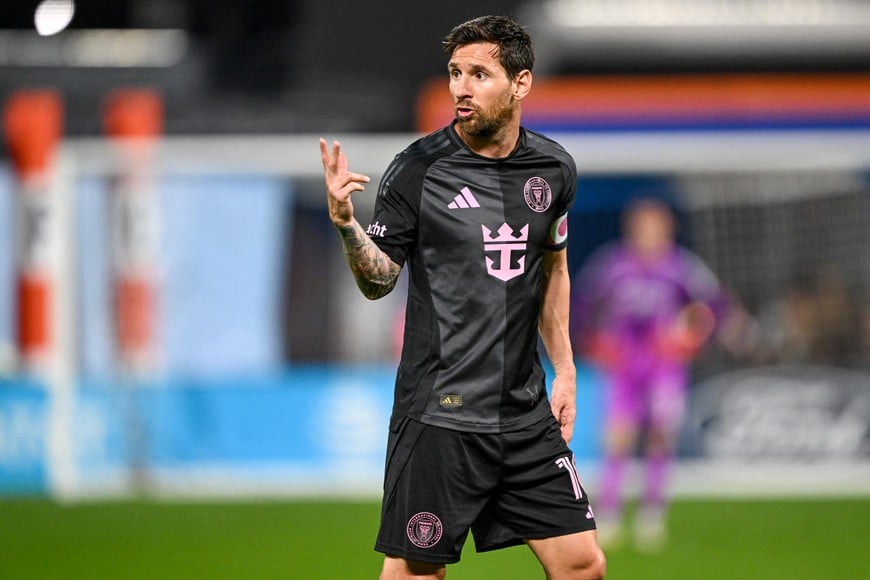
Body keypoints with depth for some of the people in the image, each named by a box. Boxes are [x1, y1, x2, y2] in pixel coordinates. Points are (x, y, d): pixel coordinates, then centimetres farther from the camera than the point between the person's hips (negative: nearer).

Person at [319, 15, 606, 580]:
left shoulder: (554, 169, 6)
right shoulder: (418, 168, -8)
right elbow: (380, 280, -4)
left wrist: (565, 369, 16)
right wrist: (347, 223, -22)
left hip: (527, 412, 4)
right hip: (439, 413, -4)